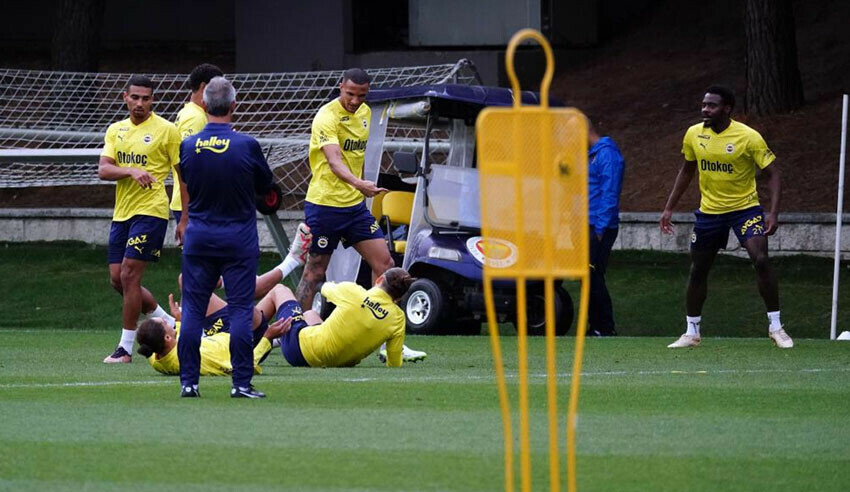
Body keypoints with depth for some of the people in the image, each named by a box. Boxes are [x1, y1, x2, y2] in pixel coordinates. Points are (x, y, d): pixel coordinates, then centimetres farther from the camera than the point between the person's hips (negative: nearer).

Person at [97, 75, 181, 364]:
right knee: (118, 280, 7)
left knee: (129, 275, -12)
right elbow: (103, 170, 0)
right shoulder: (116, 131, 11)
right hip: (121, 212, 7)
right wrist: (131, 171, -20)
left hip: (150, 211, -7)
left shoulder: (166, 130, -4)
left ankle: (126, 348, -4)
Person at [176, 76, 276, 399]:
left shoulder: (188, 146, -5)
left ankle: (188, 381, 6)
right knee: (240, 309, 1)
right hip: (239, 238, -2)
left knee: (192, 309, 7)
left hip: (198, 237, 2)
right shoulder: (247, 146, -12)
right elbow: (266, 187, 2)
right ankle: (241, 382, -3)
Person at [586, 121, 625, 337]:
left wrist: (600, 229, -20)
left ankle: (605, 328, -6)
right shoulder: (591, 155, 19)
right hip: (588, 228, 10)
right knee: (588, 279, 10)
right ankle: (595, 327, 14)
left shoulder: (607, 154, -12)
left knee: (594, 279, -10)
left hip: (599, 229, -10)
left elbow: (609, 194, -18)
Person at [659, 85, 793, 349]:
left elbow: (771, 174, -12)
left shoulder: (749, 137, -16)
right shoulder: (694, 134, -2)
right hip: (709, 211, 4)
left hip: (745, 207, -4)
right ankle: (691, 332, 22)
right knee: (697, 271, 8)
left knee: (761, 260, -21)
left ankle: (776, 327, -10)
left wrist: (773, 212, -23)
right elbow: (687, 171, 14)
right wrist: (669, 208, 13)